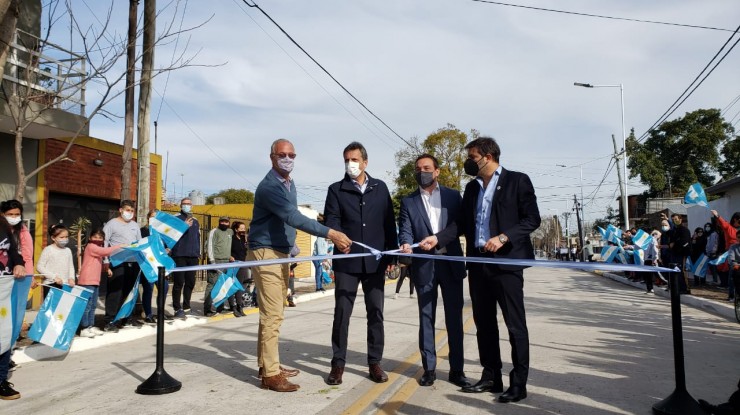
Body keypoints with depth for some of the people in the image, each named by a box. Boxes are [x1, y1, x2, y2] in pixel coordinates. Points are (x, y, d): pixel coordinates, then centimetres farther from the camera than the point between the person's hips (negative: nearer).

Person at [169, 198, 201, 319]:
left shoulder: (195, 221, 20)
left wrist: (198, 253, 17)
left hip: (193, 256, 6)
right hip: (179, 255, -5)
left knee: (190, 283, 7)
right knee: (179, 282, -6)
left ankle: (186, 307, 17)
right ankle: (177, 309, -1)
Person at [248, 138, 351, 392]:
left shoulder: (290, 184, 14)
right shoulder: (269, 186, -18)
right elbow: (293, 217, -29)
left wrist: (291, 246, 8)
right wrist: (330, 234, -35)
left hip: (281, 254, 9)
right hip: (266, 254, -9)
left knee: (274, 313, 14)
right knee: (272, 315, -10)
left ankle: (267, 364, 23)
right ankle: (270, 375, -4)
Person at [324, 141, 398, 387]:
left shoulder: (380, 188, 8)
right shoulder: (336, 190, 4)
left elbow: (389, 223, 10)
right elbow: (331, 220, -7)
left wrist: (391, 254, 5)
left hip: (375, 262, 2)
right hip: (347, 262, -1)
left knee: (376, 312, 7)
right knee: (342, 313, 2)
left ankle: (374, 363, 18)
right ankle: (338, 364, 14)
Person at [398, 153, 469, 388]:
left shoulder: (453, 196, 8)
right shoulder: (408, 202, 7)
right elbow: (405, 231, -3)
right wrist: (406, 244, -24)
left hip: (451, 263, 0)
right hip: (424, 266, 0)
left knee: (454, 317, 4)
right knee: (426, 317, 6)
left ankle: (456, 369, 13)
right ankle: (429, 368, 15)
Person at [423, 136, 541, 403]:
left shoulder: (517, 180, -2)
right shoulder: (472, 187, 15)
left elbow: (532, 219, -8)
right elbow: (462, 223, 12)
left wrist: (503, 237, -19)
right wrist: (437, 238, -2)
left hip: (507, 261, -6)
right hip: (478, 261, 7)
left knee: (515, 324, 0)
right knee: (484, 323, 11)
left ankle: (518, 383, 9)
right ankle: (491, 377, 23)